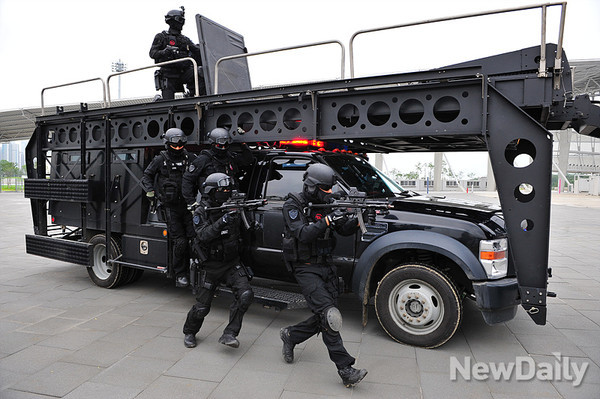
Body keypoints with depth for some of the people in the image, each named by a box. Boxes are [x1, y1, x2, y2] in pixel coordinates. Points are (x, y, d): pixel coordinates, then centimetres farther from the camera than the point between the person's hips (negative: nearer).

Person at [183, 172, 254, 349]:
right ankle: (189, 332, 35)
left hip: (232, 264, 3)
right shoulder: (201, 212, -9)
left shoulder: (233, 209, 0)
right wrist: (221, 222, -36)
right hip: (211, 266, -2)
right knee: (202, 307, 5)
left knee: (245, 295, -18)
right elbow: (203, 235, -25)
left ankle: (229, 334, -6)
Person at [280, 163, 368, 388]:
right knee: (329, 316, -15)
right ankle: (345, 370, -7)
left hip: (326, 266, 7)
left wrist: (357, 221, -18)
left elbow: (344, 230, 1)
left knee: (324, 318, 8)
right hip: (306, 269, -7)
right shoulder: (293, 205, -9)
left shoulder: (326, 205, 8)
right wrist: (327, 221, -30)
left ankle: (291, 336, 32)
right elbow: (302, 234, -21)